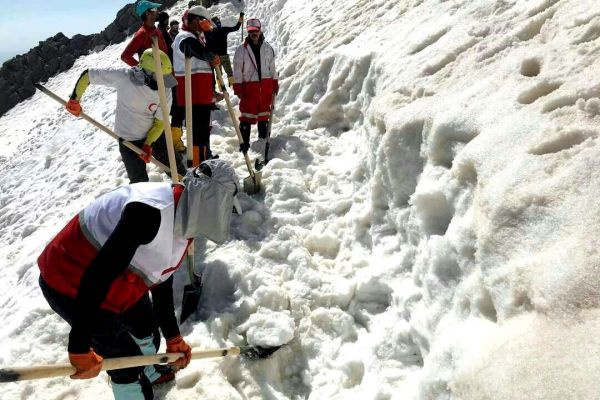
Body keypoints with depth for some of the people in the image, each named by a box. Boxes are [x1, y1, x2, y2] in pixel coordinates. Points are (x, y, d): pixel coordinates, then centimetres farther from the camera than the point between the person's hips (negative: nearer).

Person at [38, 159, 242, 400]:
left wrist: (172, 337, 11)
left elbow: (161, 282, 6)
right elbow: (97, 276, -36)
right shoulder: (151, 211, -35)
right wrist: (80, 348, -30)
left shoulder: (184, 224, -4)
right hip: (69, 286, -9)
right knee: (127, 359, 1)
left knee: (147, 326, 25)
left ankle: (150, 374, 55)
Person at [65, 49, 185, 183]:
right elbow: (88, 75, -15)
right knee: (140, 182, 3)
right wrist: (74, 100, -9)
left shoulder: (165, 92, -19)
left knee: (176, 166, 10)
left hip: (154, 135, 2)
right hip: (129, 139, -2)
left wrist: (148, 144, -18)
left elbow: (160, 122, -9)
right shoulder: (123, 77, -26)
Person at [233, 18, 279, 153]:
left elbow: (272, 67, 14)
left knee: (264, 114, 10)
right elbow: (237, 70, -1)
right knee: (247, 115, -5)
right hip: (249, 86, -3)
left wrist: (275, 85, 9)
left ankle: (263, 140, 21)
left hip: (266, 85, 3)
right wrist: (238, 88, -7)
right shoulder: (242, 50, 0)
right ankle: (244, 144, 0)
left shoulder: (268, 48, 10)